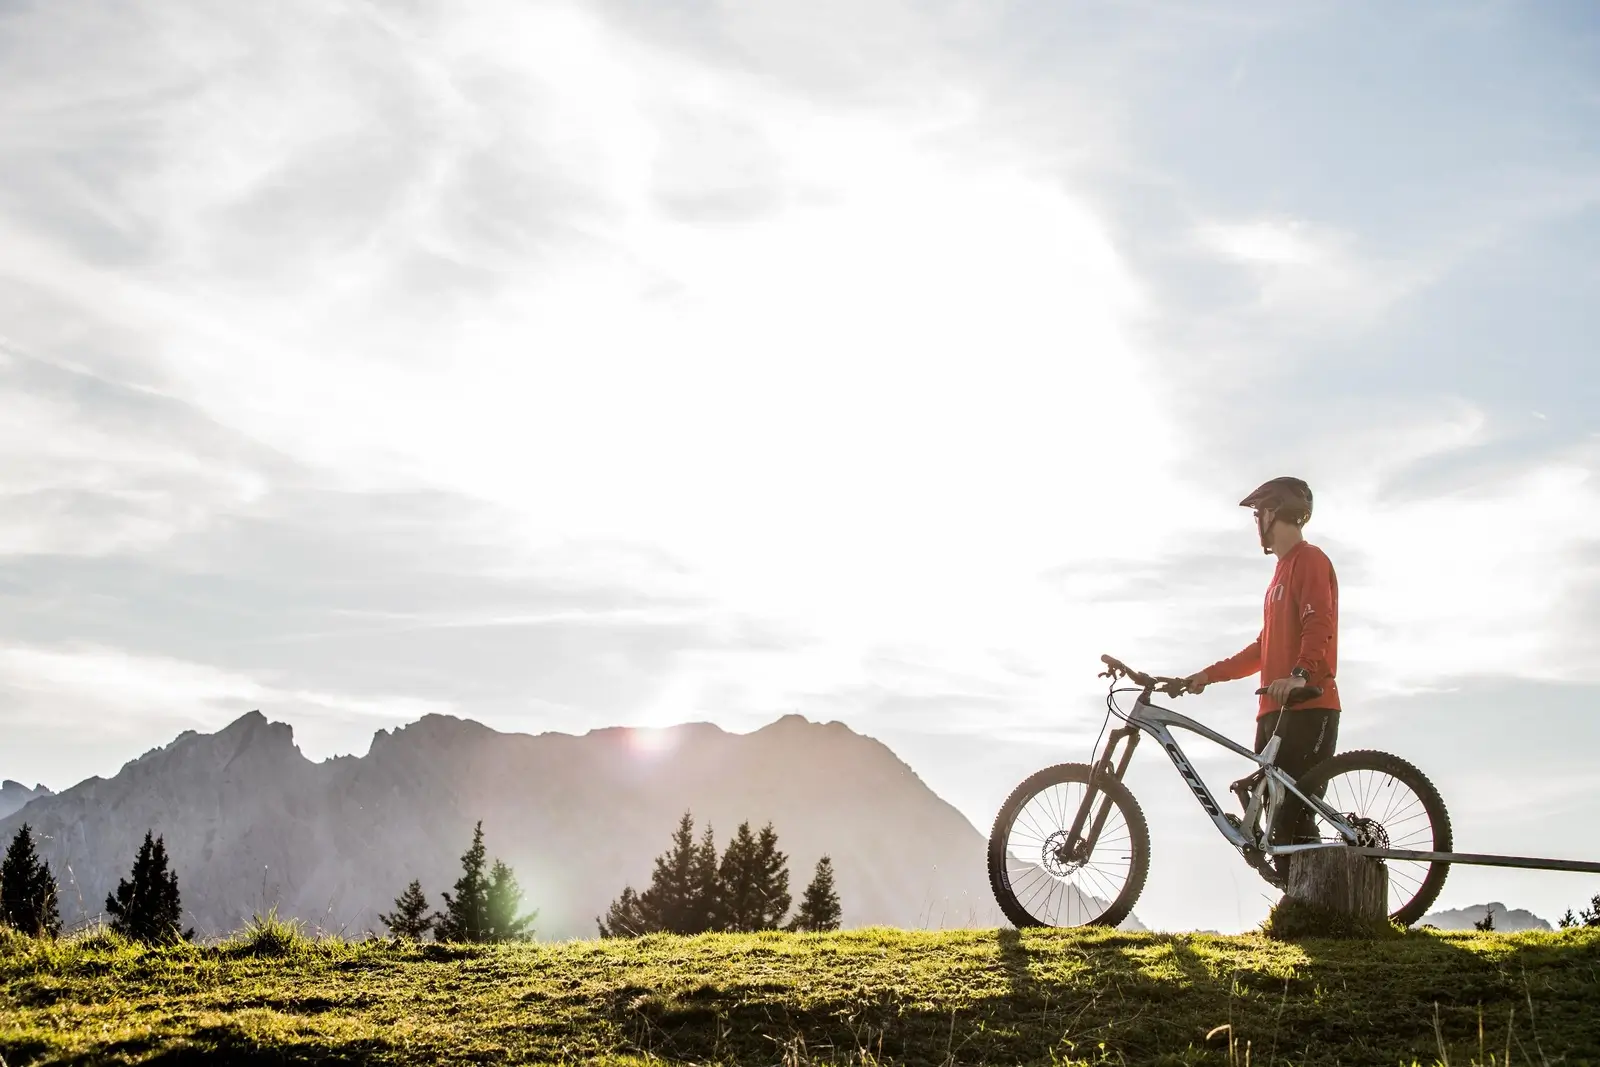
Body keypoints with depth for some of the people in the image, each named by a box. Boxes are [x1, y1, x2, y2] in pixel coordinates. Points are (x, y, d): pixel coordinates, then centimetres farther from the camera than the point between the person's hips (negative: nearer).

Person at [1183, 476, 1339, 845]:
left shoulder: (1309, 559, -1)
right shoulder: (1283, 570, 28)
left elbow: (1319, 625, -19)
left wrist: (1300, 674, -35)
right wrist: (1209, 675, 24)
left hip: (1307, 708, -10)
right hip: (1276, 710, 10)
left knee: (1293, 818, -18)